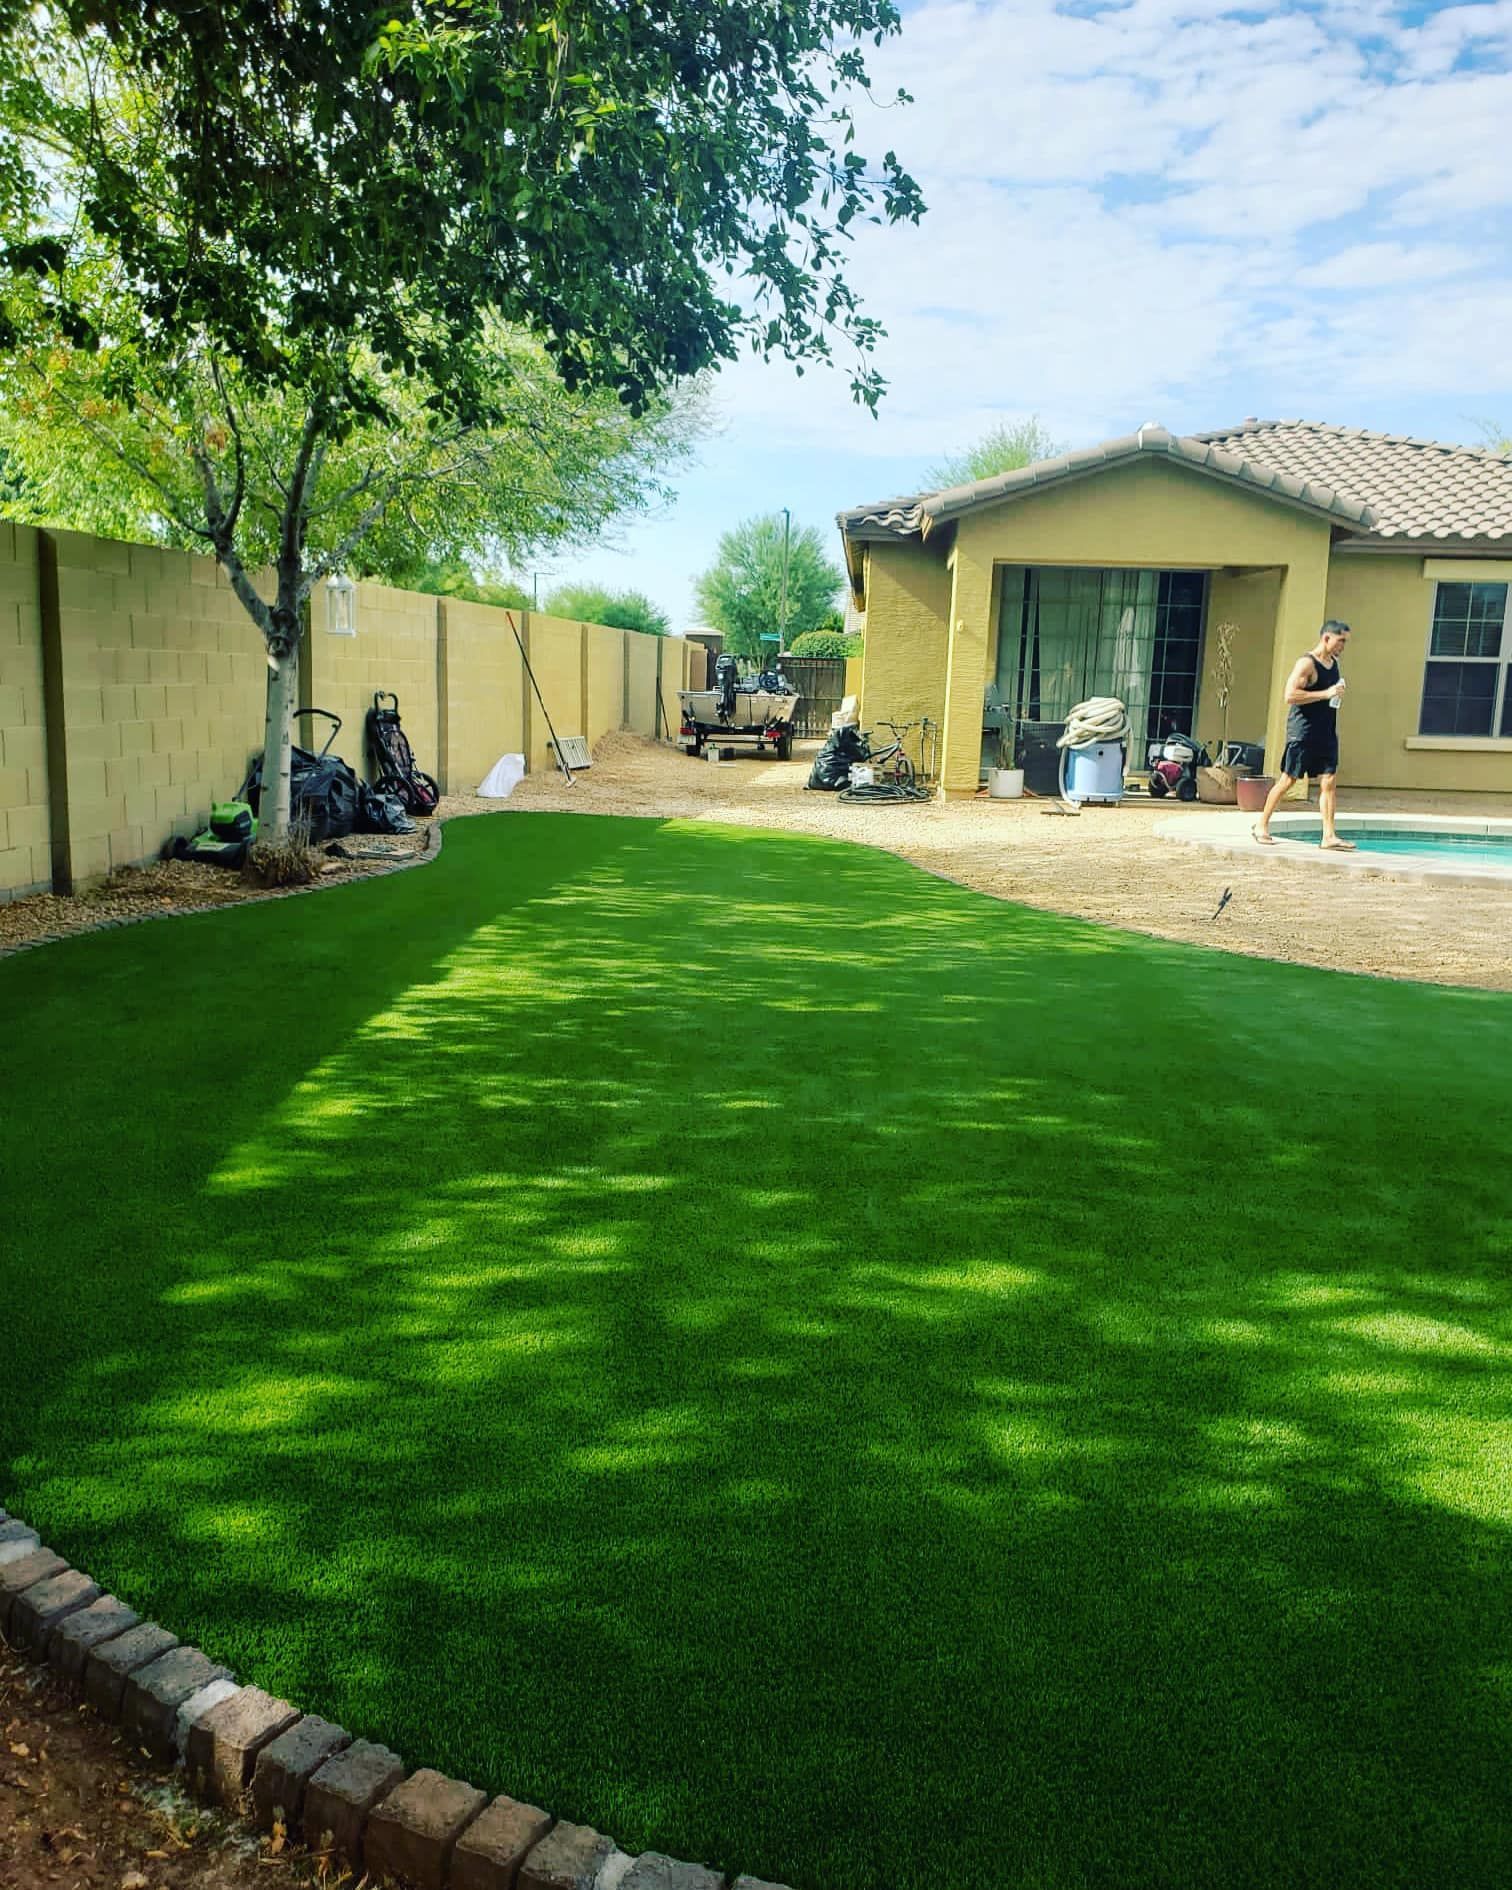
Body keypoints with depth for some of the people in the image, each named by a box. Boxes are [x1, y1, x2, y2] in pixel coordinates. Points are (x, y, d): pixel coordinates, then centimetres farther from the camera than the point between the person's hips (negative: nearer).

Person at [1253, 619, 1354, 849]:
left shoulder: (1334, 662, 13)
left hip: (1326, 731, 7)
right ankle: (1261, 825, 14)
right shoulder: (1306, 663, -12)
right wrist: (1326, 694, -22)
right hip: (1303, 732, -7)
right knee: (1287, 780, 0)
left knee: (1329, 782, -1)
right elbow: (1290, 695, -23)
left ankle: (1329, 836, -2)